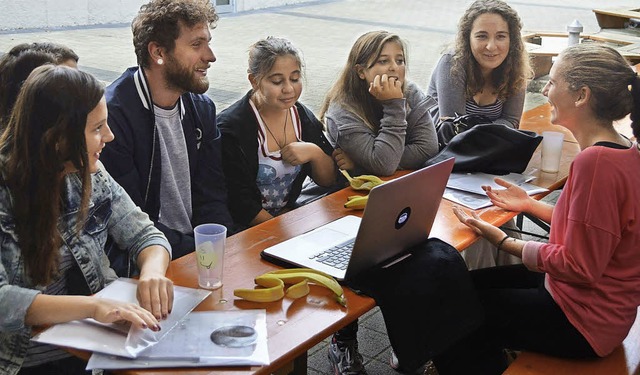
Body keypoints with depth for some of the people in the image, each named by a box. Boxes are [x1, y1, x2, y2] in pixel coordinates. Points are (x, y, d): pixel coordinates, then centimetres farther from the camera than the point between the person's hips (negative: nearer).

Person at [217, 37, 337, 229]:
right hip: (248, 228, -6)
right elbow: (238, 202, -14)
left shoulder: (303, 116, 4)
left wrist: (315, 152, -11)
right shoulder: (230, 127, -15)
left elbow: (328, 181, 9)